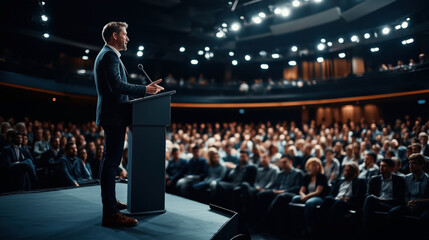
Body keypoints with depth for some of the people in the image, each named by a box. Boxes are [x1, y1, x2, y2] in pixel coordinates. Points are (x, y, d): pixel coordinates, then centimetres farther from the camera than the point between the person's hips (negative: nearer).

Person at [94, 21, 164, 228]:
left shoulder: (107, 54, 22)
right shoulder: (110, 55, -11)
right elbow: (117, 85, -24)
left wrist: (143, 90, 18)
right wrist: (145, 89, -20)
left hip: (111, 114, 12)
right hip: (114, 116, -12)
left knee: (110, 160, 18)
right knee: (111, 161, -12)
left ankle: (110, 201, 33)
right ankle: (110, 214, -9)